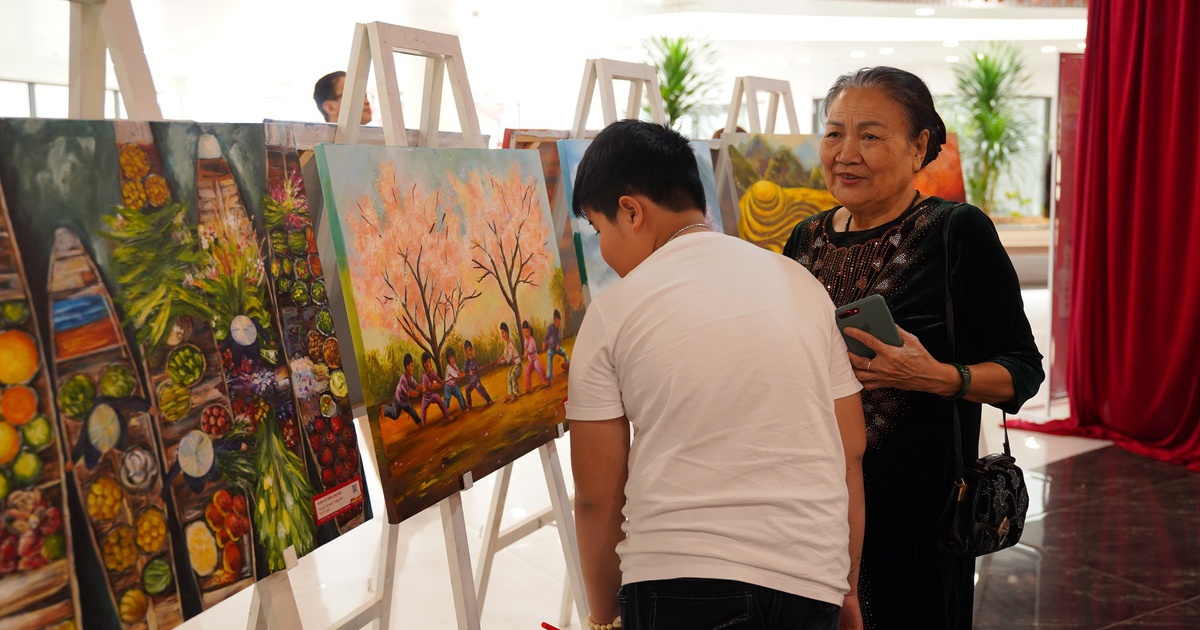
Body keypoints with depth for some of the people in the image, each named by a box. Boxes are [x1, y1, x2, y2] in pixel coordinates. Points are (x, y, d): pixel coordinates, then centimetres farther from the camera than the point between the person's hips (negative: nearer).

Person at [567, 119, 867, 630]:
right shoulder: (802, 284, 10)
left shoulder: (613, 312, -1)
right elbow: (851, 454, 12)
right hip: (811, 581, 4)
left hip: (676, 579, -3)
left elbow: (597, 497, 1)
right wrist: (847, 588, 20)